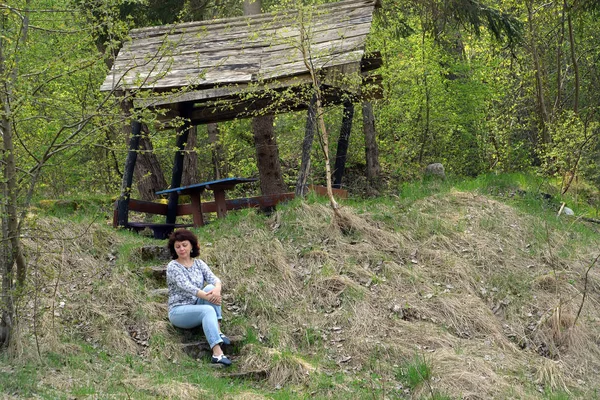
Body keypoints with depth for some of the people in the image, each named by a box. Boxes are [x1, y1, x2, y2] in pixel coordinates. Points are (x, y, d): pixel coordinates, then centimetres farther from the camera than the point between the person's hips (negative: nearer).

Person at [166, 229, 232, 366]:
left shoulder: (199, 263, 8)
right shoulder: (173, 266, -8)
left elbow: (213, 278, -9)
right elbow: (186, 286, -23)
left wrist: (217, 289, -34)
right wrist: (207, 297, -36)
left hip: (197, 309, 5)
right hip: (179, 311, -5)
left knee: (210, 287, -24)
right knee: (208, 309, -35)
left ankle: (218, 331, -29)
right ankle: (217, 353, -53)